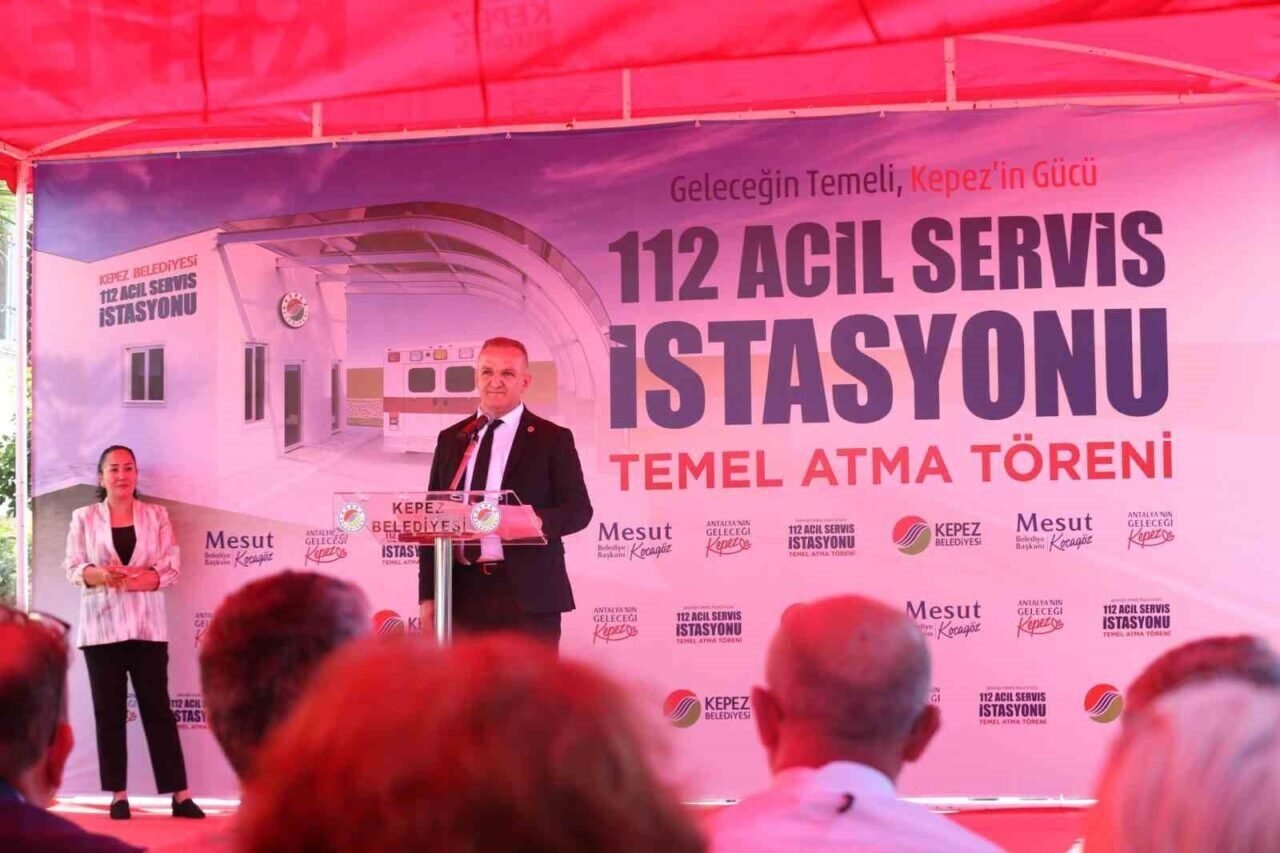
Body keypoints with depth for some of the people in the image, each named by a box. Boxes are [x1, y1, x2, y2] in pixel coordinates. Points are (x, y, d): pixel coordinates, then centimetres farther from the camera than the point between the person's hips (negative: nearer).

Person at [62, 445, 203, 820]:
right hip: (101, 625, 0)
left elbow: (170, 568, 0)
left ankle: (180, 795, -2)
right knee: (109, 711, 3)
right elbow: (73, 567, 0)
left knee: (157, 707, -2)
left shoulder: (156, 515, 7)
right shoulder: (84, 518, 7)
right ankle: (118, 795, 8)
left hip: (147, 625, 0)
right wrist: (101, 575, -21)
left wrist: (132, 577, -16)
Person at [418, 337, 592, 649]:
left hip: (529, 595, -3)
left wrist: (537, 520, -23)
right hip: (463, 593, 3)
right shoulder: (450, 439, 14)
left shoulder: (553, 439, 4)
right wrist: (428, 594, 6)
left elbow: (579, 509, 0)